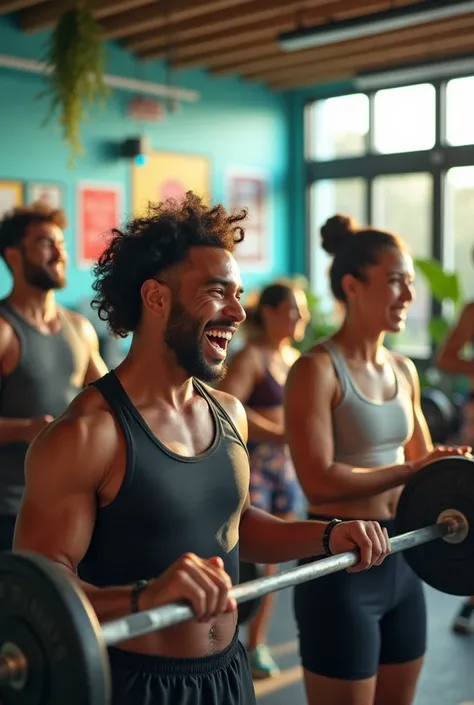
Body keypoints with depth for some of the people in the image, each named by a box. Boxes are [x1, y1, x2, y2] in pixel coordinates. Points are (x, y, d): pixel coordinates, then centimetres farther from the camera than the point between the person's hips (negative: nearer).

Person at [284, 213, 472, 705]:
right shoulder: (317, 370, -15)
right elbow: (319, 481, -22)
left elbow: (421, 463, 13)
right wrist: (410, 471, -24)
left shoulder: (403, 370, 8)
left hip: (402, 561, 8)